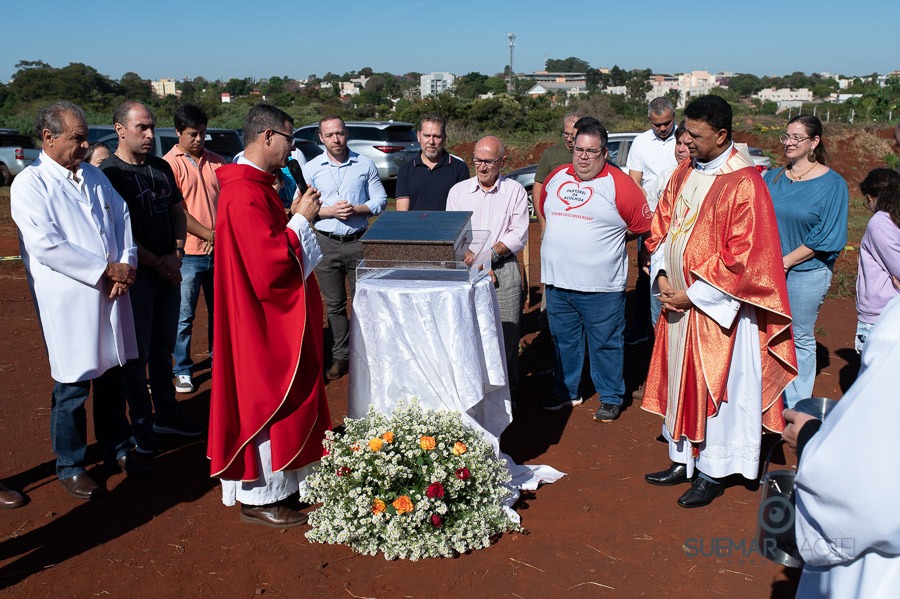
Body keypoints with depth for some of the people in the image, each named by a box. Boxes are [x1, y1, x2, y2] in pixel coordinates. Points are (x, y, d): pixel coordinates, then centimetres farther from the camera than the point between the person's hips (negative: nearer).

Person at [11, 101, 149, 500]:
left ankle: (116, 449, 32)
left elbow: (122, 219, 9)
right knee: (72, 387, 4)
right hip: (67, 300, -6)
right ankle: (70, 466, 21)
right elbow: (46, 245, -17)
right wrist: (106, 269, -16)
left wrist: (126, 265, -8)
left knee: (112, 375, 15)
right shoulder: (29, 184, -8)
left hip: (110, 295, 6)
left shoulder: (94, 176, 13)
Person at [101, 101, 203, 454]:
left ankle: (166, 414, 29)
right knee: (137, 354, 4)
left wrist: (176, 255, -2)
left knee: (163, 349, 16)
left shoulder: (161, 168, 9)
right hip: (136, 276, -6)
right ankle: (141, 423, 17)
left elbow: (178, 213, 14)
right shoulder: (109, 173, -10)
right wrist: (159, 263, -12)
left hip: (168, 273, 6)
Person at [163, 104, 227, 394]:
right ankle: (182, 370, 17)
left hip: (219, 251, 4)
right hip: (188, 253, -4)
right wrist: (208, 234, -13)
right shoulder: (170, 163, -6)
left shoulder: (216, 161, 7)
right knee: (184, 316, 5)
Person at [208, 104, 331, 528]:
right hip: (263, 321, -11)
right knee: (266, 402, 1)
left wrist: (294, 215, 6)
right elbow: (269, 265, -27)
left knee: (276, 401, 19)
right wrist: (300, 220, -17)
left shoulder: (255, 186, 10)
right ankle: (259, 498, 15)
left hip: (273, 319, 11)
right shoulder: (246, 195, -23)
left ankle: (274, 482, 33)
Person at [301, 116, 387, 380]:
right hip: (326, 243, 1)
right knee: (335, 304, 8)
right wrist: (329, 211, -14)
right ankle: (340, 356, 17)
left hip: (358, 241, -1)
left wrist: (357, 209, -14)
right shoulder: (311, 168, 4)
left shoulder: (365, 164, 3)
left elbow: (380, 200, 3)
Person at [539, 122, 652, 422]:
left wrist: (610, 238, 6)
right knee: (564, 341, 17)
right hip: (557, 282, 5)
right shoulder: (557, 177, 8)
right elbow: (544, 211, 24)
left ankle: (611, 398, 22)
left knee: (606, 344, 7)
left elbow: (643, 225, -3)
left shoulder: (619, 184, -8)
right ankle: (567, 392, 32)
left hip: (601, 287, -5)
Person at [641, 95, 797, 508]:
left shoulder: (743, 184, -16)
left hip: (717, 306, -7)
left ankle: (712, 473, 20)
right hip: (678, 302, 7)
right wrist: (662, 277, -3)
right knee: (679, 379, 14)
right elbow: (662, 227, 12)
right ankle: (683, 461, 30)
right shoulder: (684, 173, 6)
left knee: (715, 386, 4)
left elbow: (742, 256, -18)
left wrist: (693, 293, -15)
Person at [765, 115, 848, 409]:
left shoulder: (832, 184, -6)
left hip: (805, 272, -4)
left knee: (799, 339, 7)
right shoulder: (772, 178, 6)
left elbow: (827, 238, -10)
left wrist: (785, 262, -13)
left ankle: (795, 408, 21)